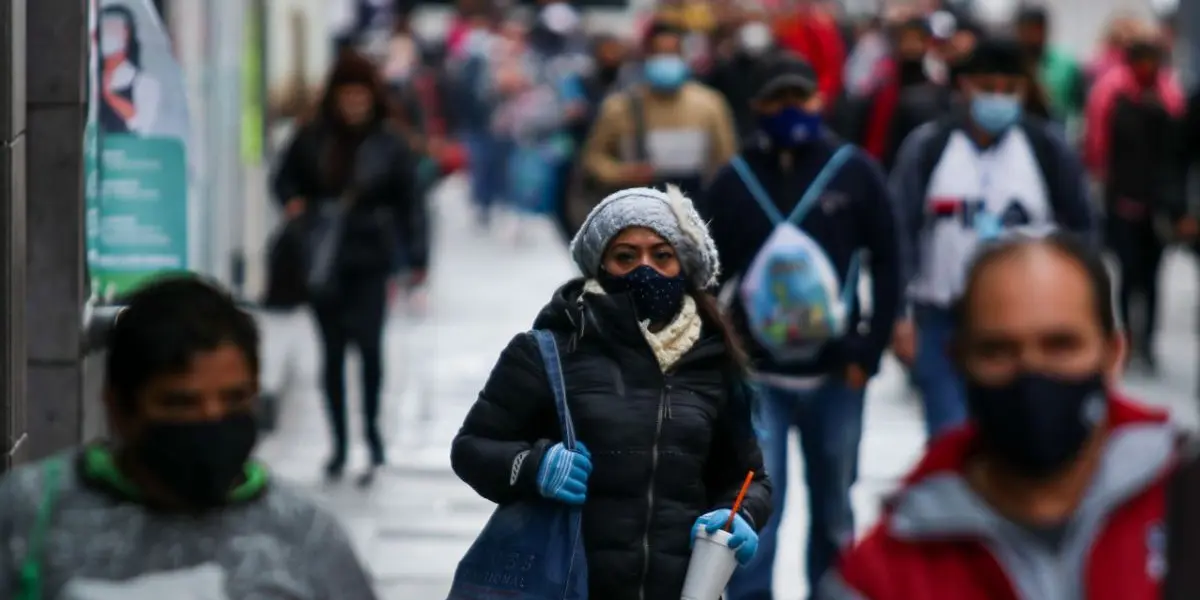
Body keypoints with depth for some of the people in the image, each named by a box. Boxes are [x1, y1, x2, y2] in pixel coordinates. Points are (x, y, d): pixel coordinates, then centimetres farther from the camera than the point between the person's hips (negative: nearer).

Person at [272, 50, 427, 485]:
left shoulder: (389, 144, -4)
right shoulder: (313, 138, 1)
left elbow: (409, 202, -1)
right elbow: (286, 177, 16)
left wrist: (416, 258, -5)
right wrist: (293, 202, -5)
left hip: (369, 260, -2)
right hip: (323, 259, 2)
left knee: (368, 344, -14)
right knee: (332, 351, 9)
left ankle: (372, 434, 4)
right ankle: (339, 443, 19)